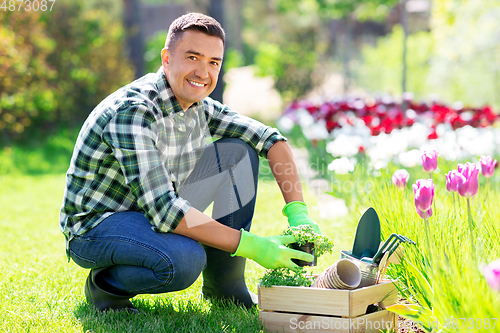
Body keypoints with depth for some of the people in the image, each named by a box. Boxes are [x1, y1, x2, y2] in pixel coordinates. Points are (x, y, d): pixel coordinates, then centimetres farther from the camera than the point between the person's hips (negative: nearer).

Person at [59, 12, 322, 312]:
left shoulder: (200, 106, -3)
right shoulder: (132, 110, -29)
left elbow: (271, 139, 1)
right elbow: (162, 209, -35)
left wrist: (298, 212, -13)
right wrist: (250, 245, -34)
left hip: (157, 213, 8)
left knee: (238, 151, -1)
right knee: (186, 260, -37)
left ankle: (225, 286, 3)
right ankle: (106, 284, -5)